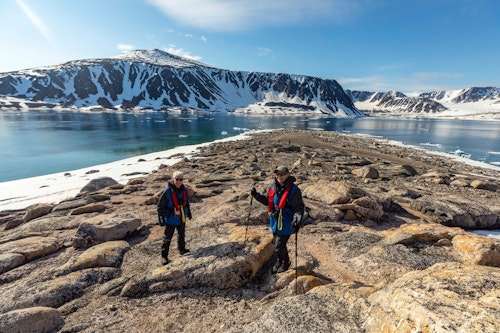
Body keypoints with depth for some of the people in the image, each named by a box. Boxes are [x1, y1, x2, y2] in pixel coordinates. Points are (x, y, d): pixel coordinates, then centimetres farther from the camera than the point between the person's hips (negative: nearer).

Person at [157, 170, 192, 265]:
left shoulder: (184, 190, -7)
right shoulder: (167, 191, -23)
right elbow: (160, 207, -16)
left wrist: (188, 213, 18)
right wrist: (161, 219, -16)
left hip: (182, 218, 5)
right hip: (171, 219, -5)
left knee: (182, 235, 23)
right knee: (167, 238, 6)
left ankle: (182, 249, 46)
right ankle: (164, 256, 24)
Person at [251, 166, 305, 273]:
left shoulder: (294, 190, -19)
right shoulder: (272, 187, -1)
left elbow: (299, 207, -17)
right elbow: (267, 201, 13)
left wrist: (297, 221, -31)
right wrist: (256, 195, 0)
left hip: (286, 223, -6)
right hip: (275, 221, 6)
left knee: (279, 246, 1)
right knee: (275, 243, 22)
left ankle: (285, 263, 32)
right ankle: (278, 261, 48)